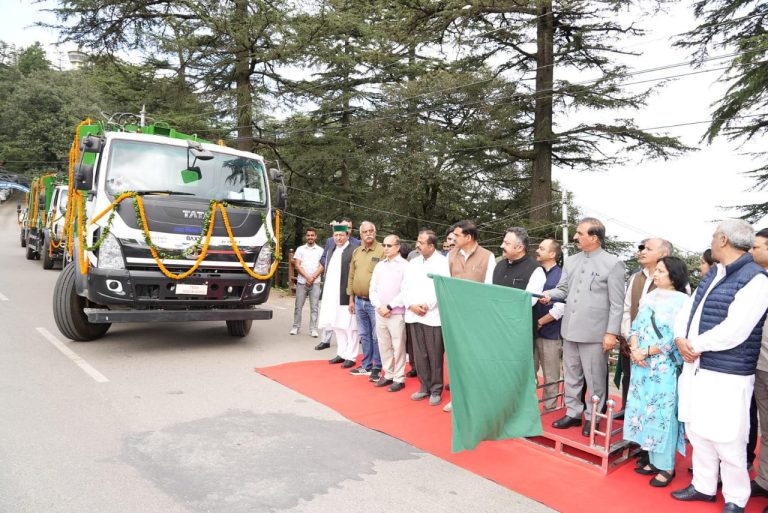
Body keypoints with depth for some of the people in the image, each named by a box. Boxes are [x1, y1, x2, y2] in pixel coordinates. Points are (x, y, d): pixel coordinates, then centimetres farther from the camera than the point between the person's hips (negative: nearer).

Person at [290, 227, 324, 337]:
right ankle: (295, 327, 14)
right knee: (298, 306, 4)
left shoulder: (320, 250, 8)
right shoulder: (300, 249, 9)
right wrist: (307, 277, -10)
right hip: (301, 282, 1)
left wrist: (312, 278, -11)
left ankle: (313, 329, 3)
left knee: (314, 307, -1)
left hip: (315, 283, 0)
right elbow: (297, 265, 1)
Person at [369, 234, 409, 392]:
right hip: (380, 313, 5)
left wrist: (389, 307, -12)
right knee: (383, 346, 11)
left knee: (398, 347, -1)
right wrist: (379, 306, -4)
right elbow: (373, 289, 11)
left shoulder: (405, 265, -5)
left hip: (397, 314, -5)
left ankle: (399, 378, 8)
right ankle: (388, 375, 23)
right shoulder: (379, 265, 12)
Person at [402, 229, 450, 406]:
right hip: (414, 316, 5)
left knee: (435, 356, 1)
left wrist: (427, 305, -15)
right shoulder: (412, 263, 15)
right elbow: (405, 288, 12)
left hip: (433, 316, -5)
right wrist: (411, 305, -4)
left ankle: (436, 390, 13)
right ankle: (424, 387, 22)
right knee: (419, 355, 10)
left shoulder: (443, 262, -4)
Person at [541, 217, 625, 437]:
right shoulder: (571, 261, 10)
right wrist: (548, 294, -9)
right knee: (571, 375, 16)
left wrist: (611, 332, -14)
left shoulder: (612, 263, -8)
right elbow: (563, 289, 12)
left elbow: (617, 304, -9)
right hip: (570, 329, 6)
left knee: (594, 378, 7)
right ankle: (573, 413, 30)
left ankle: (592, 417, 23)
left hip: (595, 332, -6)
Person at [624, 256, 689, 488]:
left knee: (663, 414, -1)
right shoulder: (648, 297, 11)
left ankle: (666, 466, 12)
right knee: (645, 411, 10)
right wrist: (635, 350, -7)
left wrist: (646, 352, -11)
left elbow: (675, 338, -14)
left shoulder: (682, 301, -8)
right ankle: (654, 459, 23)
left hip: (665, 367, -6)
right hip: (642, 365, 6)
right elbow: (634, 327, 10)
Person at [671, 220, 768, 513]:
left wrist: (694, 345, -13)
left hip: (726, 376, -8)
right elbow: (688, 310, 12)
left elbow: (734, 331, -22)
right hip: (695, 368, 8)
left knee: (727, 441, 3)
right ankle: (703, 487, 34)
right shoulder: (712, 275, 13)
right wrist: (680, 339, -8)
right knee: (698, 433, 18)